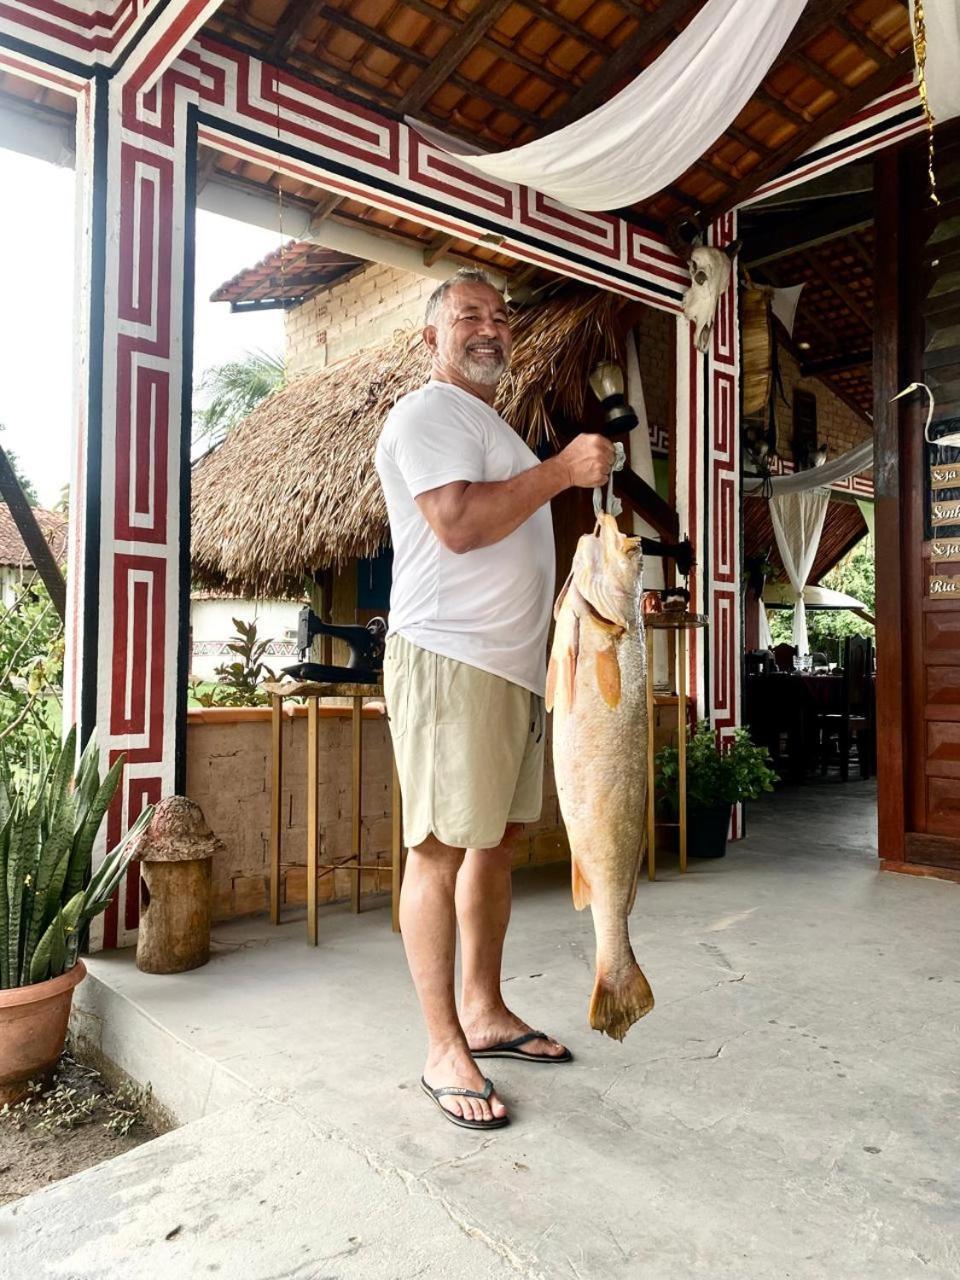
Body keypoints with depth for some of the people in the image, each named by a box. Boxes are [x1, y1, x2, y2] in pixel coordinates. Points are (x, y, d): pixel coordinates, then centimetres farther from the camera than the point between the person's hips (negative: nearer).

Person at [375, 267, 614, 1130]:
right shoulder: (428, 413, -4)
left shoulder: (491, 426, 27)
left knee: (497, 840, 12)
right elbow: (457, 523, -21)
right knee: (442, 848, -5)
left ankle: (484, 1010, 25)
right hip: (449, 659, -10)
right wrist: (562, 469, -15)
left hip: (514, 662, 10)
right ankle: (444, 1050, 5)